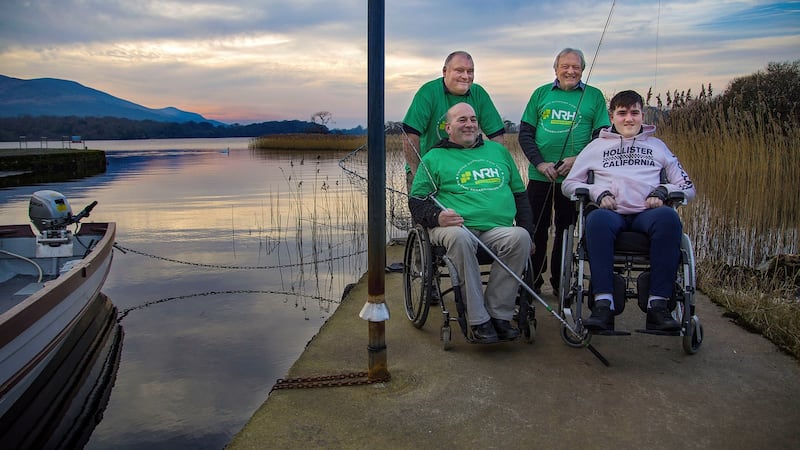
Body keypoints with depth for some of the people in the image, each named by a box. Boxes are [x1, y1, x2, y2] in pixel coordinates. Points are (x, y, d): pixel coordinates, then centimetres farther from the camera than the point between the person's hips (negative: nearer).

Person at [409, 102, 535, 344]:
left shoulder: (498, 150, 27)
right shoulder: (434, 157, 17)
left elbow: (520, 194, 28)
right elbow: (416, 199, 10)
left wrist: (527, 231, 15)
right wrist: (437, 216, -12)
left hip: (498, 229, 3)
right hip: (455, 226, -3)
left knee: (520, 236, -30)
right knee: (459, 238, -38)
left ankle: (498, 313, -19)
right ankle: (479, 321, -29)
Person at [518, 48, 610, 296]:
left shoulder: (594, 96, 7)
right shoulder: (541, 94, 10)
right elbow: (525, 133, 5)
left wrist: (579, 160, -14)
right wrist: (540, 162, -8)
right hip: (540, 175, 1)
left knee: (566, 229, 8)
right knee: (536, 229, 5)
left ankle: (560, 283, 20)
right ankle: (533, 282, 18)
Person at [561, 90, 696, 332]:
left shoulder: (657, 146, 28)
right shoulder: (598, 146, 24)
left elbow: (687, 186, 23)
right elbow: (568, 183, 17)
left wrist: (662, 191, 1)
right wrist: (598, 192, -1)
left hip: (647, 213, 1)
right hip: (612, 213, -1)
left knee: (668, 216, -35)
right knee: (597, 219, -38)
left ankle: (658, 304, -37)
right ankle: (604, 303, -43)